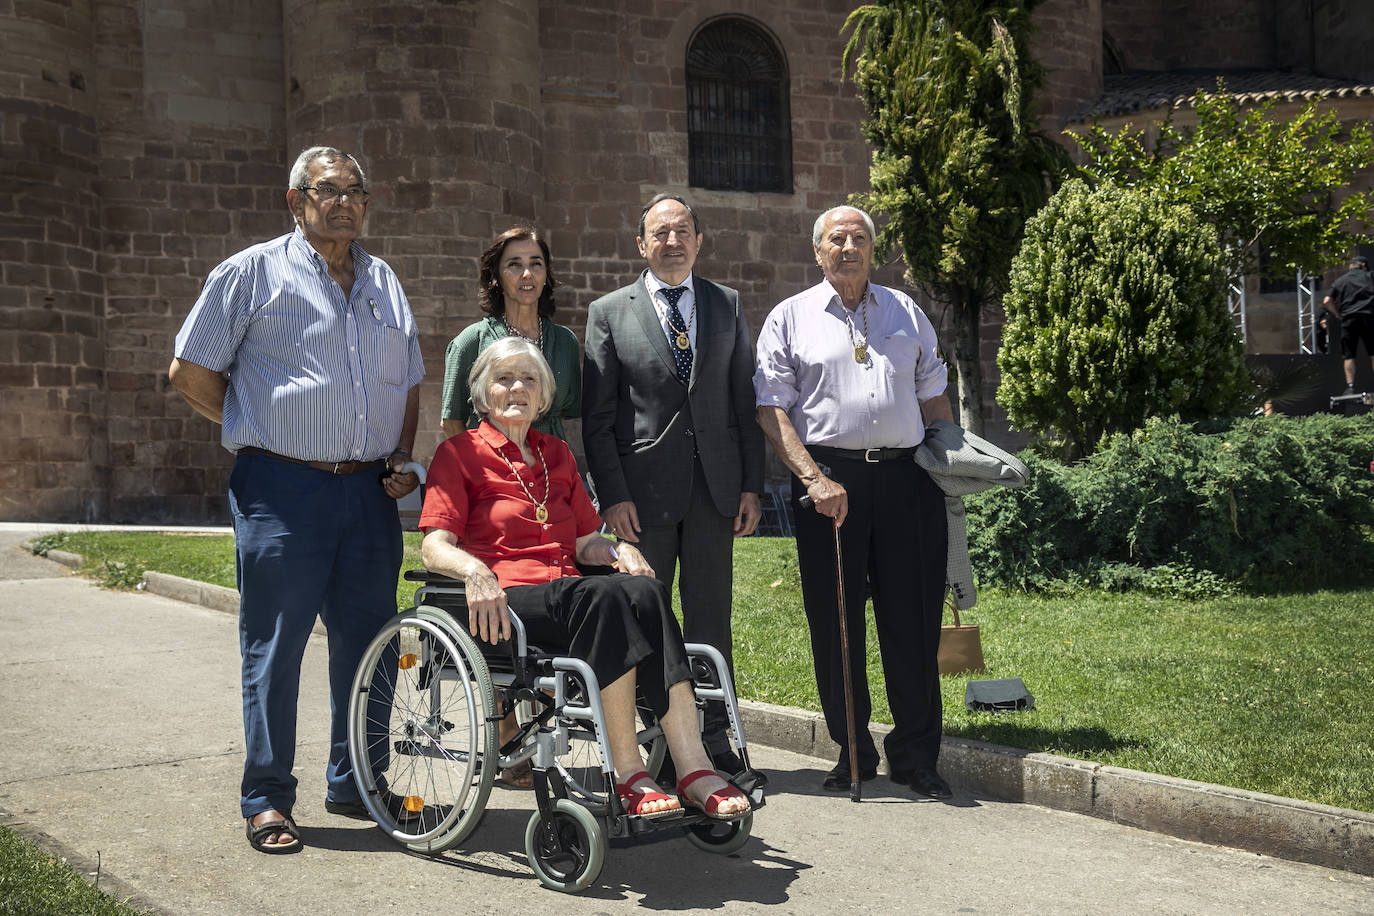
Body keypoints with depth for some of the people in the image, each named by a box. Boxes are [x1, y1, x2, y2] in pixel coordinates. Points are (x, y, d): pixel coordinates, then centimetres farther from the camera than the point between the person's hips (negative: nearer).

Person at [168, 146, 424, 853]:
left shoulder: (384, 282, 17)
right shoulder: (252, 273, 2)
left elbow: (408, 382, 24)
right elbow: (190, 372, 4)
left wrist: (401, 457, 9)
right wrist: (263, 429, 2)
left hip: (370, 489, 5)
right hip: (282, 488, -4)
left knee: (368, 640, 8)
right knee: (274, 647, 0)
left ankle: (354, 783, 22)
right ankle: (266, 797, 11)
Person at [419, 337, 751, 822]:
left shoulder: (557, 455, 25)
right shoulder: (460, 453, 8)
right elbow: (434, 548, -4)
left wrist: (617, 549, 0)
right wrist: (475, 570, -26)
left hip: (568, 593, 5)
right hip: (505, 600, -5)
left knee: (646, 591, -29)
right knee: (604, 596, -35)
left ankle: (695, 770, -38)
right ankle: (629, 776, -37)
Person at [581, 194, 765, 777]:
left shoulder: (727, 305, 11)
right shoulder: (609, 312, 4)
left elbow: (744, 401, 9)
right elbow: (597, 416, 0)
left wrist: (752, 485, 3)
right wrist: (612, 495, -8)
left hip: (715, 485, 2)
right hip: (643, 487, -2)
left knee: (710, 615, 7)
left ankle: (713, 735, 16)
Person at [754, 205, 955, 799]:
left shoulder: (906, 313, 18)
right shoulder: (790, 318, 8)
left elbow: (933, 397, 21)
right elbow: (771, 409, 0)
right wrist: (814, 479, -12)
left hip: (906, 478, 2)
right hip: (827, 480, -2)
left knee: (913, 617, 0)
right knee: (834, 619, 2)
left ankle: (916, 756, 10)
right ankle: (852, 752, 15)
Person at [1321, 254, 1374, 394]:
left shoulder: (1339, 280, 18)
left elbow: (1327, 302, 9)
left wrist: (1338, 316, 16)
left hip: (1348, 319, 1)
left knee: (1348, 355, 2)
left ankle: (1350, 386, -7)